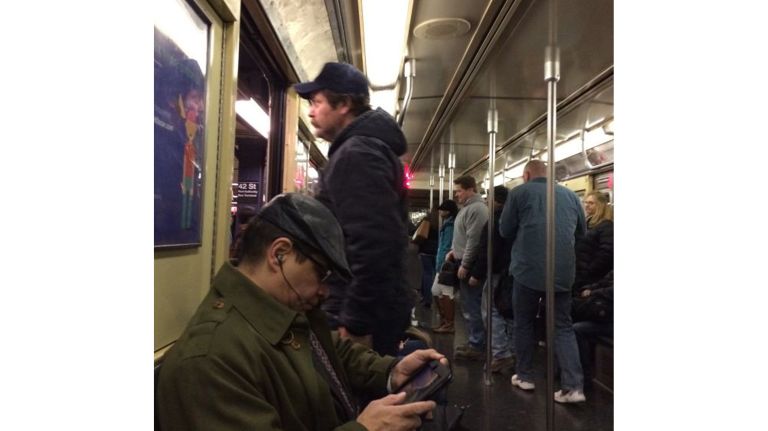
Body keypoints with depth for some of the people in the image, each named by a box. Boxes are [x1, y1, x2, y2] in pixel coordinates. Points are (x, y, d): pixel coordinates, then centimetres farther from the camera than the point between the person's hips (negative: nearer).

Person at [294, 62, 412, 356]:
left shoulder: (356, 154, -16)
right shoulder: (369, 148, 16)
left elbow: (372, 246, -27)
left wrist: (355, 323, -22)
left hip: (364, 316, -10)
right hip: (374, 310, 10)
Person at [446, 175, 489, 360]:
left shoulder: (477, 208, -15)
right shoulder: (468, 207, 18)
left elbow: (474, 240, -20)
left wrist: (464, 265, -18)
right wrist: (454, 250, 15)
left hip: (470, 265, -10)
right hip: (466, 262, 10)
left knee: (472, 306, -4)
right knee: (471, 306, 15)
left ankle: (476, 346, 4)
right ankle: (474, 342, 24)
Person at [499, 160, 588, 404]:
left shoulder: (519, 192, 0)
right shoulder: (570, 195, 11)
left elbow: (505, 231, 3)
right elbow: (581, 230, 22)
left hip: (528, 269, -3)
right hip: (563, 270, 3)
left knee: (524, 323, 13)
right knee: (563, 326, 10)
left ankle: (525, 376, 23)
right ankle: (573, 386, 4)